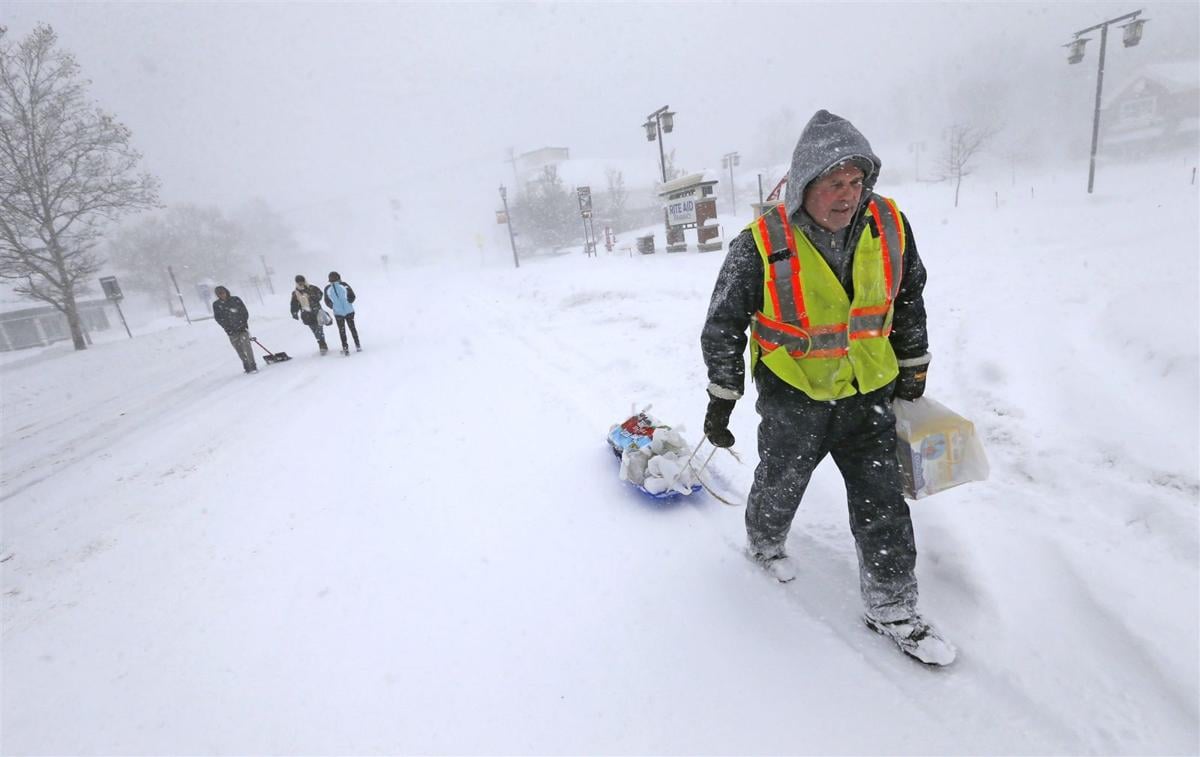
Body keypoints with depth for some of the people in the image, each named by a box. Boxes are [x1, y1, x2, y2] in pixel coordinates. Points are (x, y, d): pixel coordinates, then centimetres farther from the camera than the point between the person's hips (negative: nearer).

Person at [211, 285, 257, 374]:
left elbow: (245, 312, 3)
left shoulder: (236, 300, 0)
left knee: (245, 345, -14)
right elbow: (218, 318, 2)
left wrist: (244, 324, -7)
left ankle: (253, 366, -14)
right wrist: (228, 328, -10)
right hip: (231, 331, 2)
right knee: (239, 349, 3)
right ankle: (247, 367, 12)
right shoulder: (216, 304, 2)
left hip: (242, 327, -1)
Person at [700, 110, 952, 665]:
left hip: (870, 394, 4)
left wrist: (913, 369, 15)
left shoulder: (889, 225, -8)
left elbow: (909, 299, 9)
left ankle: (892, 609, 29)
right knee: (780, 486, 19)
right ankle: (764, 543, 51)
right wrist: (720, 401, -7)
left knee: (884, 506, 9)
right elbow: (723, 326, -12)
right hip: (793, 397, -3)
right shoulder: (762, 245, -21)